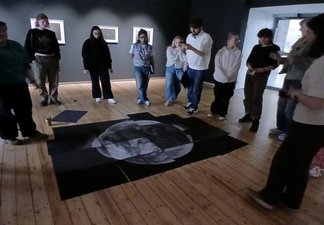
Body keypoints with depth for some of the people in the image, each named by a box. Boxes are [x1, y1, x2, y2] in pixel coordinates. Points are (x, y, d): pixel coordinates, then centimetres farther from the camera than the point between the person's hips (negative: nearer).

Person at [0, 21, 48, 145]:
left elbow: (25, 62, 13)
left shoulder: (15, 45, 8)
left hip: (20, 84, 5)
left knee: (25, 109, 11)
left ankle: (31, 132, 23)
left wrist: (31, 78, 7)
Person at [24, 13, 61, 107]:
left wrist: (57, 58, 4)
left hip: (52, 59, 3)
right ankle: (44, 99, 14)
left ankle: (54, 98, 14)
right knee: (40, 81, 1)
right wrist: (32, 59, -9)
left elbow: (56, 47, 13)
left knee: (54, 81, 4)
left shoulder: (51, 33, 10)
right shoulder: (32, 32, 2)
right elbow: (27, 47, 0)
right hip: (39, 59, -2)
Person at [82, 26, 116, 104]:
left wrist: (109, 66, 6)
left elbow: (108, 55, 8)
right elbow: (85, 55, -4)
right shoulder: (87, 42, -2)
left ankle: (109, 98, -7)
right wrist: (86, 67, -11)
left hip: (103, 65, 1)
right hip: (93, 66, -1)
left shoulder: (103, 42, 5)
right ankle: (97, 96, 20)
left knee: (106, 81, -5)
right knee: (95, 82, 7)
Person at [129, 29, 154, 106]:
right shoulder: (134, 46, -1)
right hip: (138, 68, -2)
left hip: (147, 68, 2)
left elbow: (151, 58, 7)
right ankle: (145, 99, -3)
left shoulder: (149, 47, 3)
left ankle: (140, 98, 23)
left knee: (145, 85, 6)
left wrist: (152, 69, 5)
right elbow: (131, 56, 10)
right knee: (140, 85, -13)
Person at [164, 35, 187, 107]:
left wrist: (180, 51, -13)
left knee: (177, 85, 5)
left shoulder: (184, 49, 0)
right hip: (170, 68, 0)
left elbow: (186, 60, -12)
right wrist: (180, 60, -7)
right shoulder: (169, 48, 2)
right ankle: (169, 99, 3)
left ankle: (173, 98, 25)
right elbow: (170, 58, -9)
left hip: (180, 69, 0)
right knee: (169, 84, -7)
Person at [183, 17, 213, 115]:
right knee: (189, 86, 17)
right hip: (190, 66, 6)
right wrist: (186, 64, 8)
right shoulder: (189, 36, 2)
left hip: (200, 68, -5)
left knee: (196, 89, 3)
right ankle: (190, 101, 38)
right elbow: (187, 52, 9)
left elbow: (203, 54, -23)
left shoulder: (206, 37, -17)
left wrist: (191, 48, -35)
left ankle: (194, 106, 19)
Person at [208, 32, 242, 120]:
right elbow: (217, 65, -7)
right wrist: (223, 77, -16)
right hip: (219, 79, 0)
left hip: (231, 80, 0)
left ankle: (222, 114, 22)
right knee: (217, 97, 10)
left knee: (226, 98, 8)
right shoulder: (221, 51, -3)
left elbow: (236, 67, -7)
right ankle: (214, 111, 27)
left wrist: (228, 77, -15)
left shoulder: (238, 53, -3)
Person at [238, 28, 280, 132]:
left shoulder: (274, 48, -1)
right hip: (250, 74, 5)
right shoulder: (256, 47, 12)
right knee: (247, 95, 7)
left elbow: (275, 64, -7)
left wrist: (262, 69, -20)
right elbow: (249, 59, 10)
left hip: (262, 76, -5)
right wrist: (249, 67, -12)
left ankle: (256, 120, -5)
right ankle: (248, 115, 21)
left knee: (257, 98, -9)